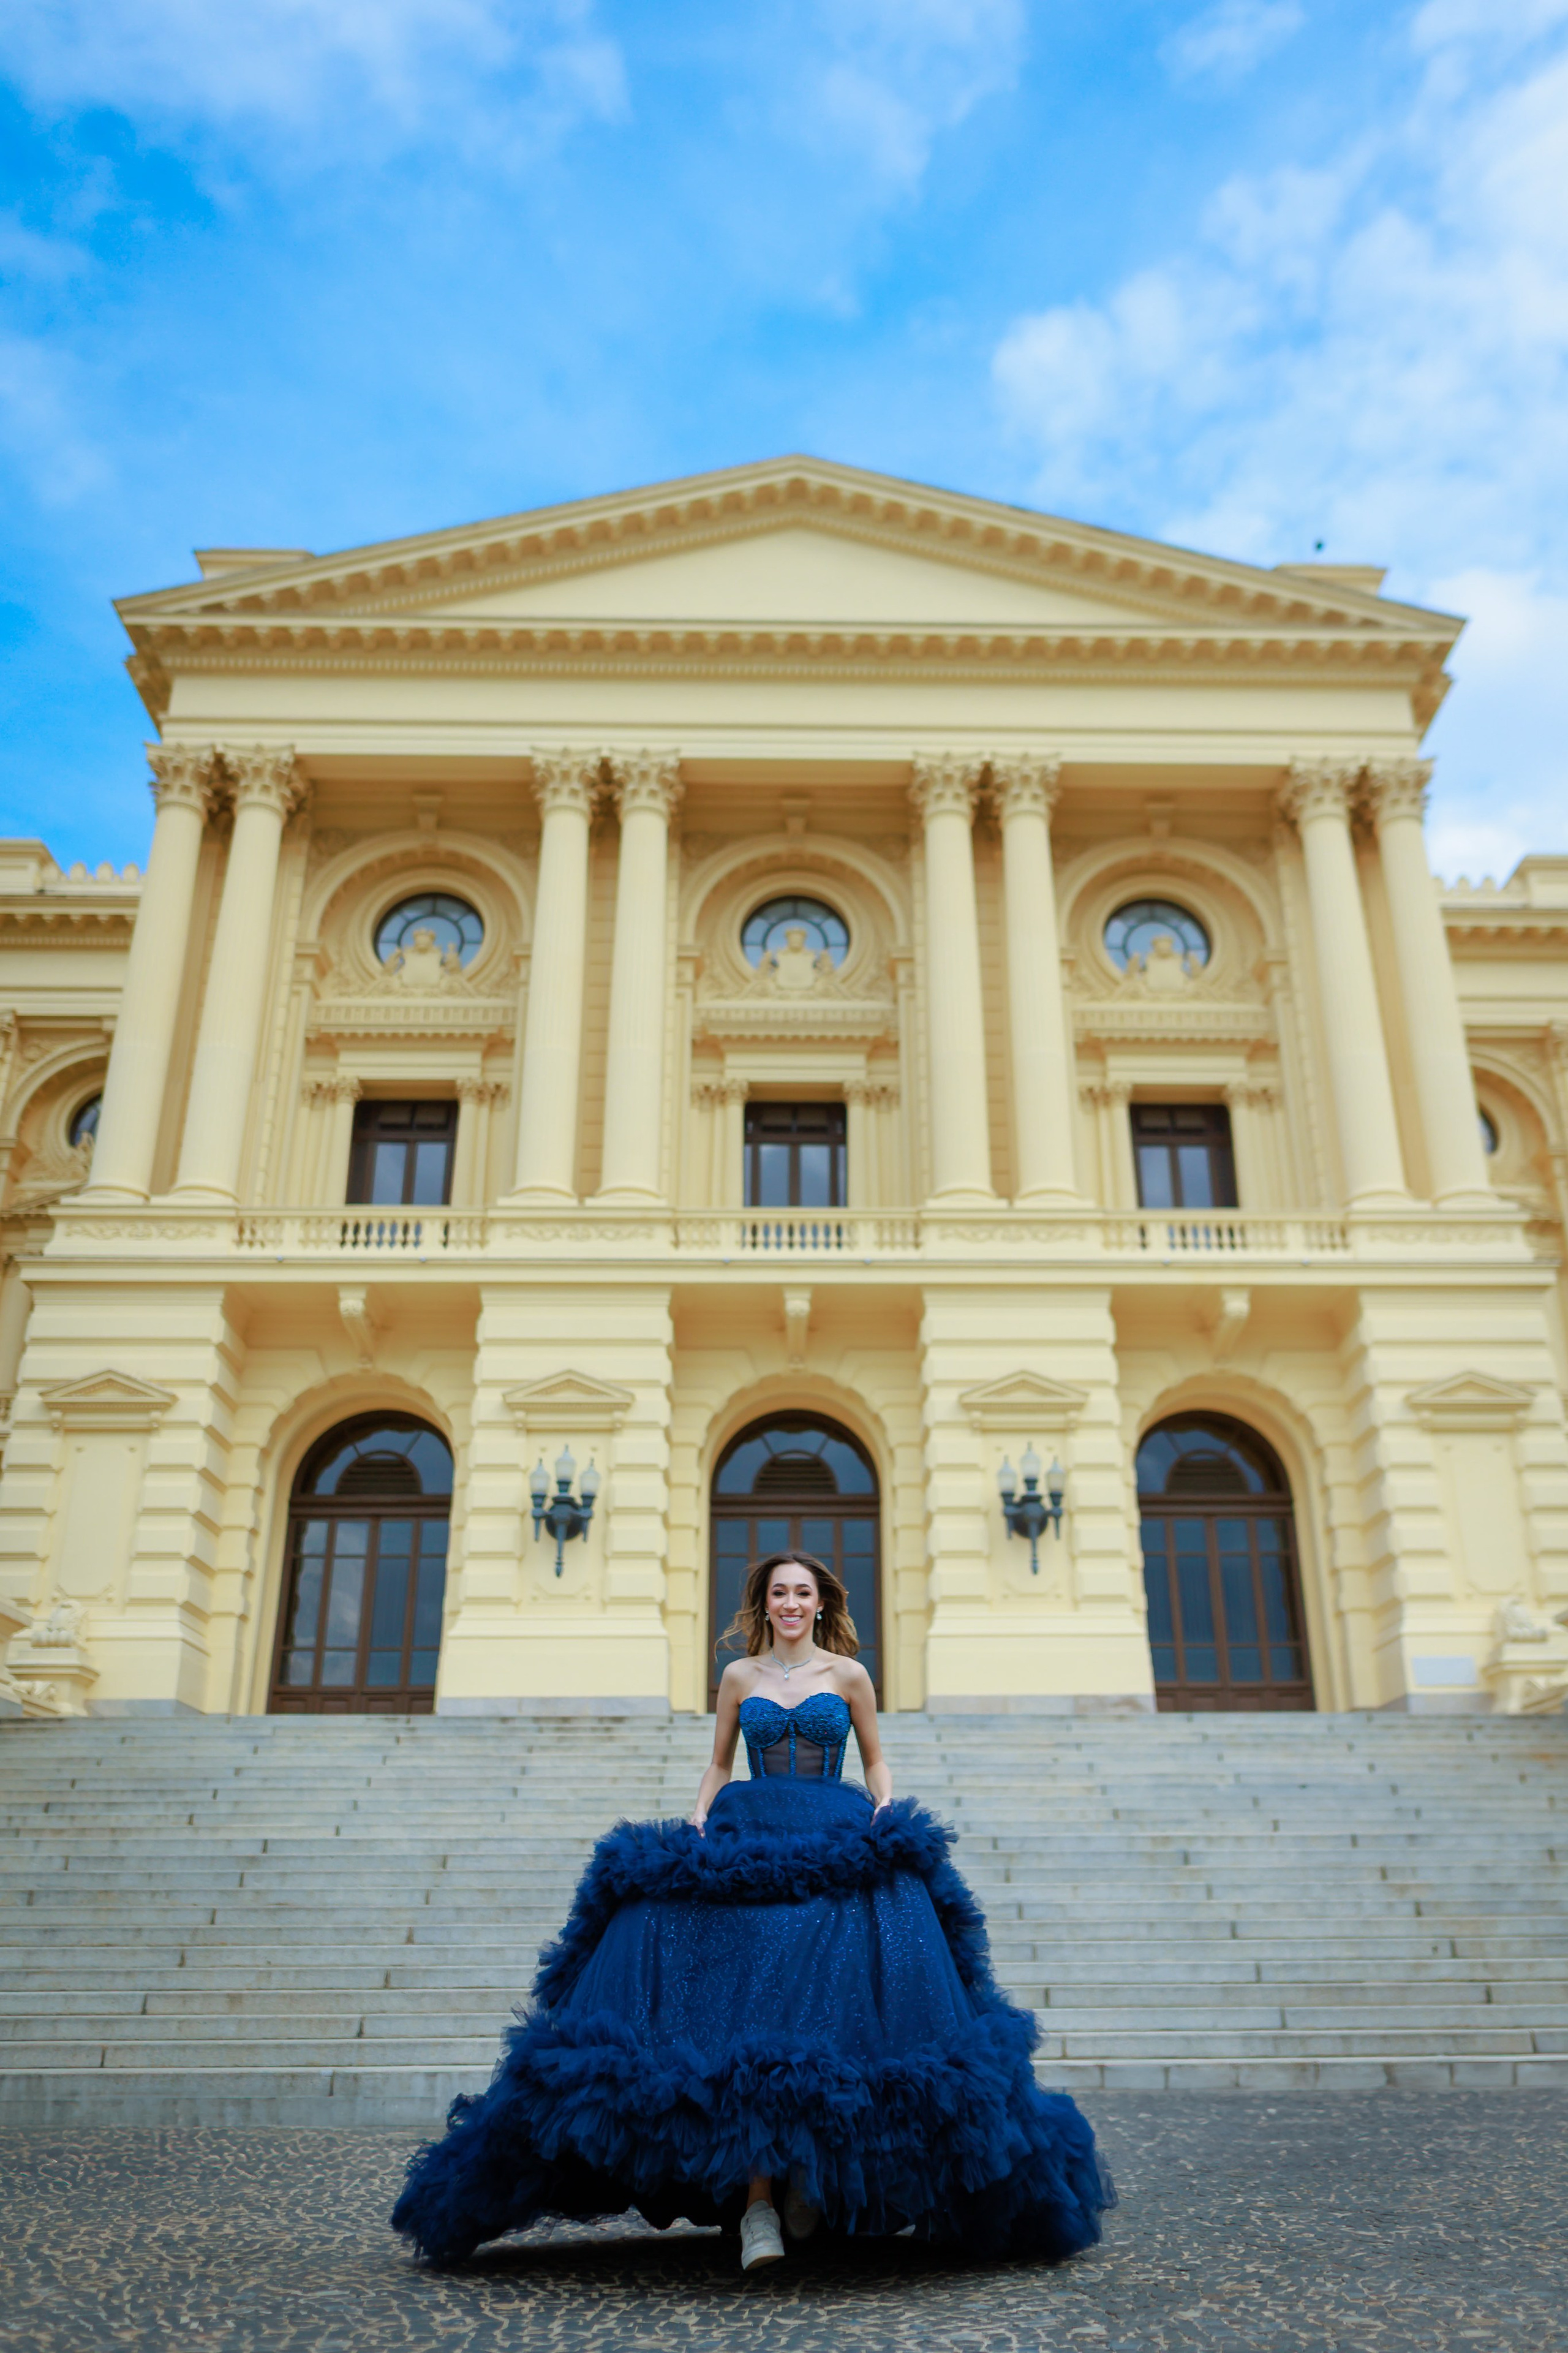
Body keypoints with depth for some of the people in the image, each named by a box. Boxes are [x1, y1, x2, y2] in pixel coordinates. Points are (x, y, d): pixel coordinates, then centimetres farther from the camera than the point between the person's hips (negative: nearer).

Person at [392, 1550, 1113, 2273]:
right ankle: (755, 2202, -12)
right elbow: (717, 1767, 17)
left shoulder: (849, 1674, 8)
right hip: (747, 1850, 1)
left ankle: (811, 2174, 8)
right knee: (744, 2011, -13)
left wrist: (887, 1810, -2)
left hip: (836, 1853, 0)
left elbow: (875, 1760, 15)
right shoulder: (739, 1676, 11)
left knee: (827, 2009, -12)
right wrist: (698, 1822, 1)